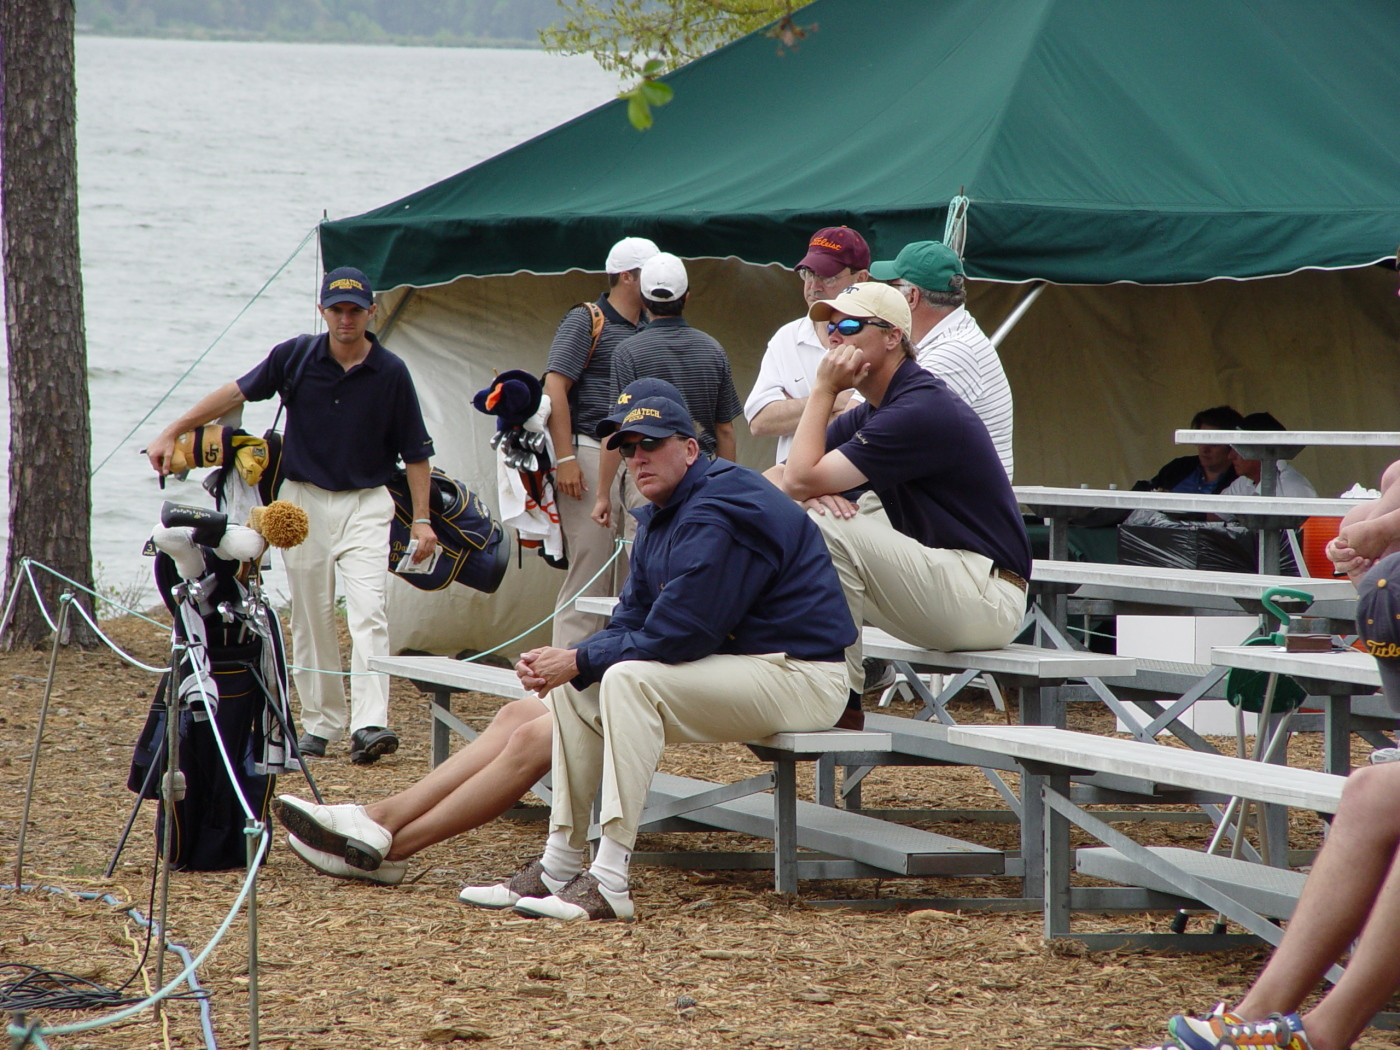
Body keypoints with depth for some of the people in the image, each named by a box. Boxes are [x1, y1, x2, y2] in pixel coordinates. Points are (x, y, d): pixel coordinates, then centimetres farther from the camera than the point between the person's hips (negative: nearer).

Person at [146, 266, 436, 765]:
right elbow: (238, 392, 3)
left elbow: (415, 451, 2)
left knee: (368, 613, -14)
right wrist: (172, 433, 0)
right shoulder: (296, 358, -3)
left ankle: (369, 725, -21)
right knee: (311, 618, 7)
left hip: (366, 503, -2)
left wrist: (421, 518, -2)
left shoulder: (390, 373, -4)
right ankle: (321, 721, 17)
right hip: (304, 500, 2)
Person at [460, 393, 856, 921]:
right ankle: (560, 867, 5)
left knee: (628, 678, -29)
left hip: (799, 676, -11)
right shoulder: (660, 518, 12)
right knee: (575, 689, 6)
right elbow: (632, 622, 9)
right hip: (740, 666, 11)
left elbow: (675, 636, -24)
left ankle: (609, 885, -32)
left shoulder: (716, 516, -21)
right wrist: (561, 665, -9)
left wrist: (580, 661, -14)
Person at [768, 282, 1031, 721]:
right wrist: (816, 493, -14)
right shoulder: (872, 413, 14)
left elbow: (801, 479, -21)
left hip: (986, 597, -10)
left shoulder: (921, 411, -18)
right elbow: (776, 479, 10)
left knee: (829, 530, -24)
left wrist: (824, 390, -9)